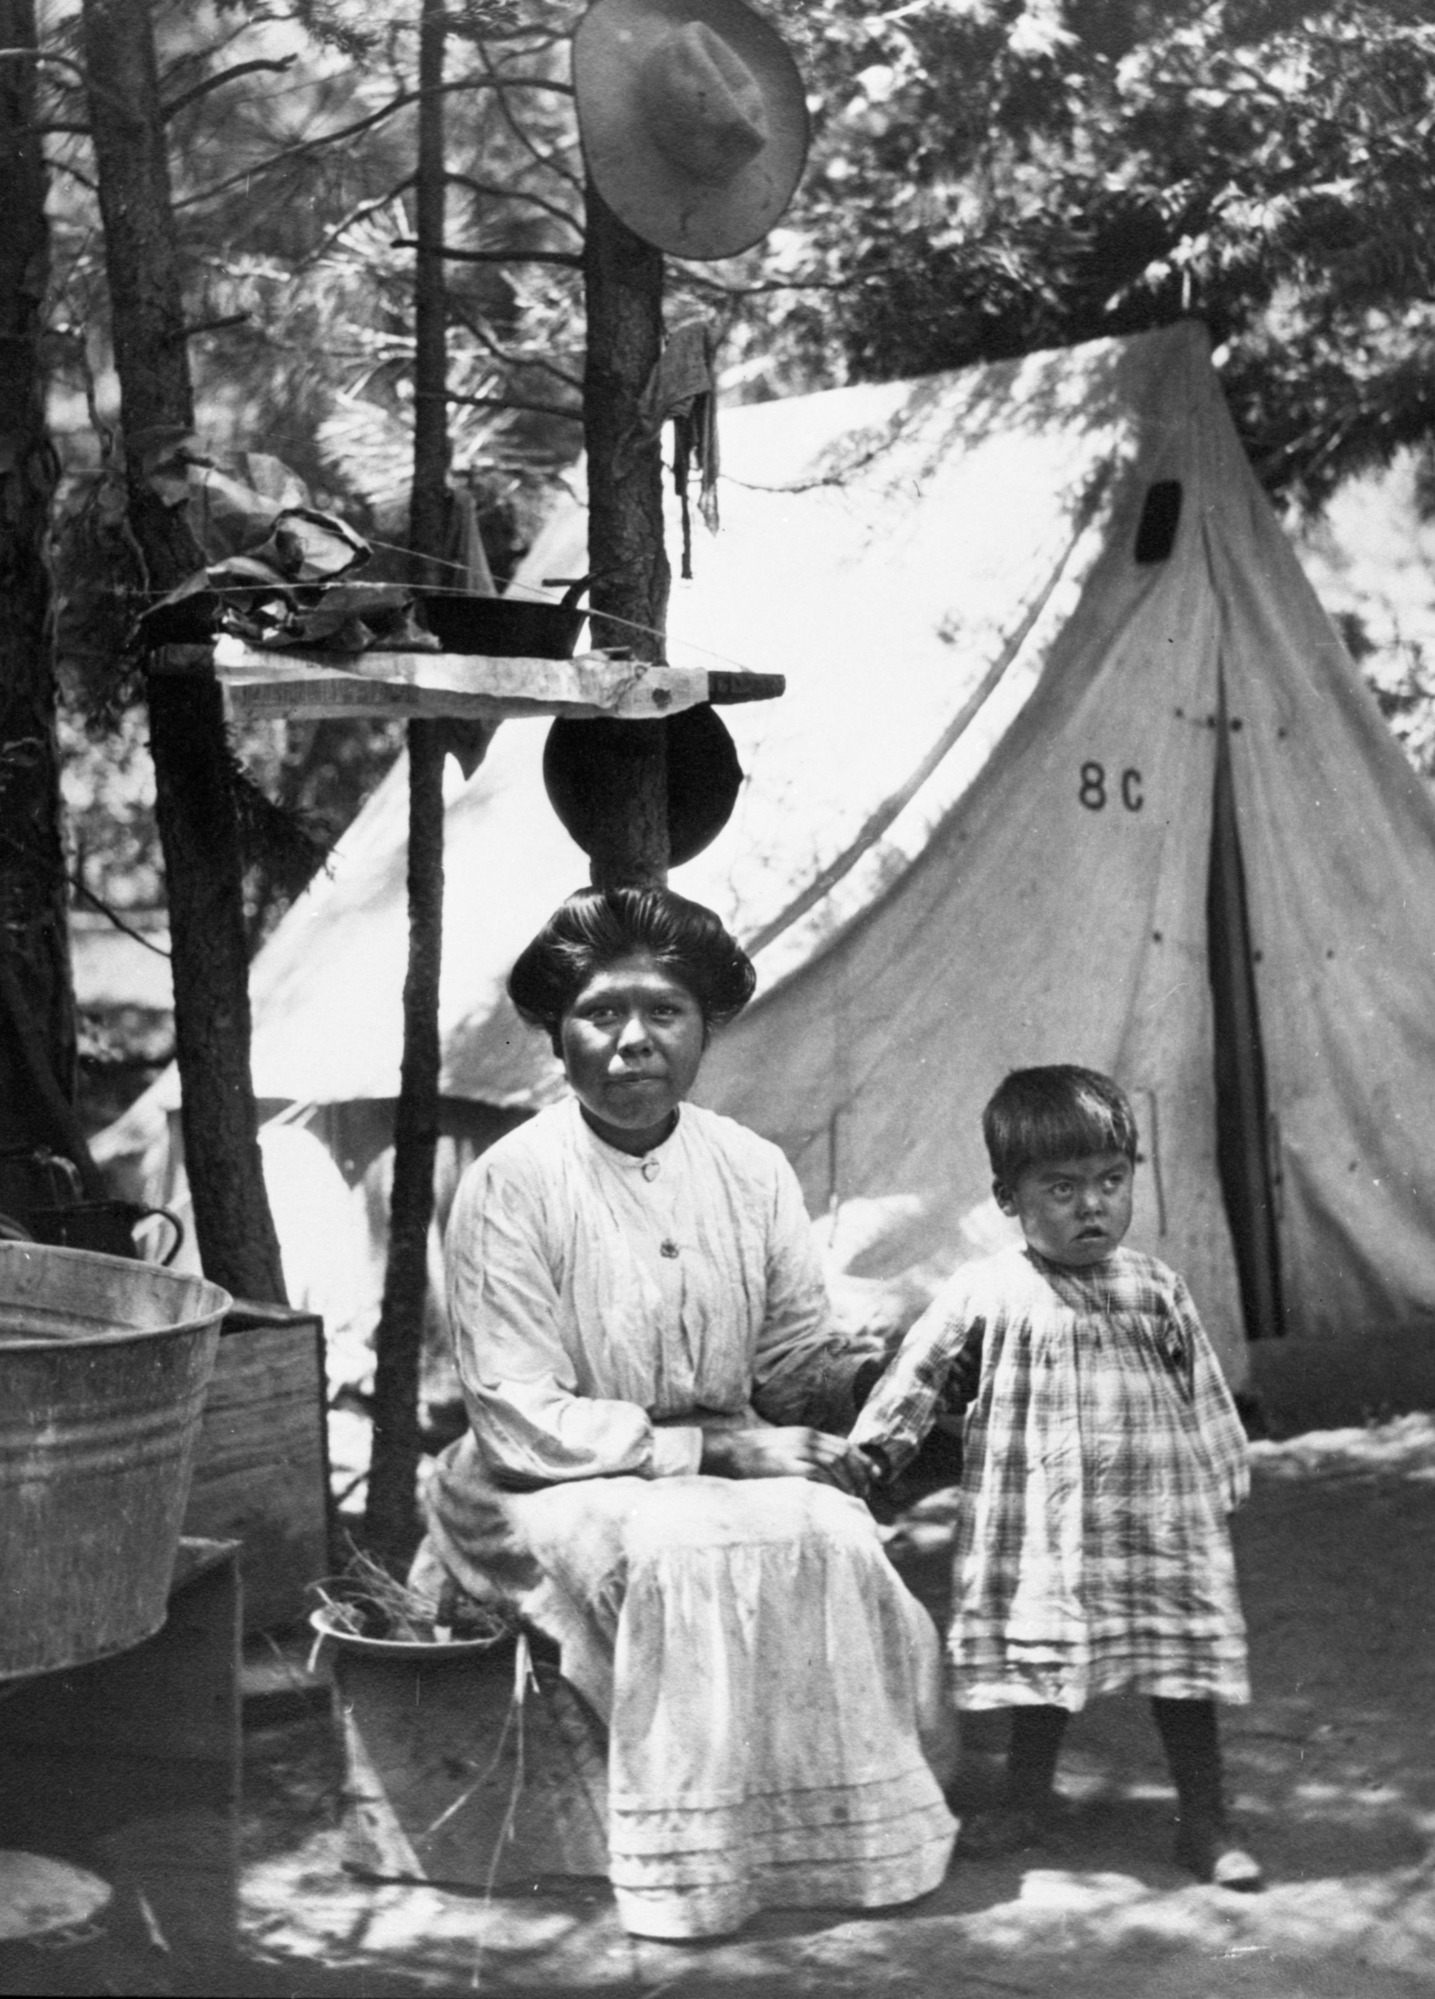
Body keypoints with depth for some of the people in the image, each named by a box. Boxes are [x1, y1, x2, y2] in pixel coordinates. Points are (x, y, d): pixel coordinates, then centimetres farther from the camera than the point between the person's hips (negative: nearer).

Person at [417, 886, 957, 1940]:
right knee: (685, 1546, -33)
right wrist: (719, 1447, -19)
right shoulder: (512, 1183, -12)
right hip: (549, 1495, -4)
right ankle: (696, 1870, -20)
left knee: (831, 1528, -26)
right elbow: (526, 1425, -15)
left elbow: (791, 1363, 8)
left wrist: (867, 1373, -15)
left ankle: (855, 1830, -12)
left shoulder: (752, 1169, 2)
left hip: (726, 1474, 4)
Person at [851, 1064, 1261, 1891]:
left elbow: (1204, 1397, 8)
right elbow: (917, 1381, 2)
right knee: (1041, 1662, 12)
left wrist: (1222, 1485, 10)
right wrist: (867, 1454, 0)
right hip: (1042, 1527, -1)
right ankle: (1029, 1799, 33)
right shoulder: (985, 1295, -6)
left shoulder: (1156, 1288, 0)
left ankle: (1207, 1823, 17)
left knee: (1185, 1668, 5)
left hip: (1160, 1520, 1)